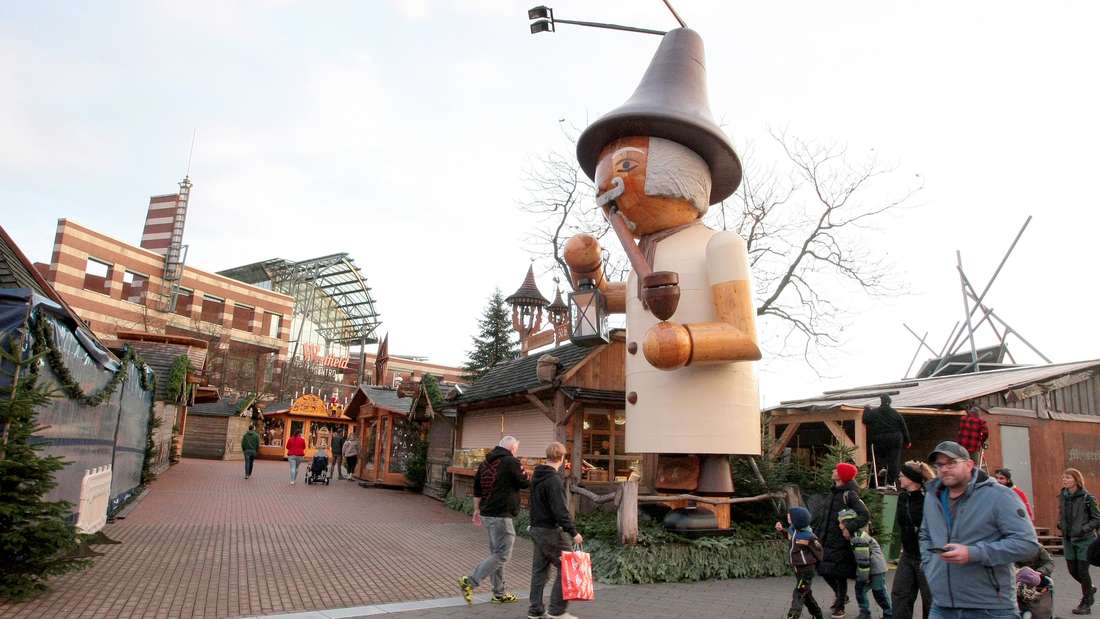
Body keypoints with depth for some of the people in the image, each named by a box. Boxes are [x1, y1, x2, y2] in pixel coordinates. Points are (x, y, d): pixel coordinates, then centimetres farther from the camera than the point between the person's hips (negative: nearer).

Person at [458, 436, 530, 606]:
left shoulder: (485, 462, 13)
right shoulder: (511, 462, -13)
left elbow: (477, 489, 17)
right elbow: (524, 483, -4)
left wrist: (477, 510, 25)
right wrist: (523, 473, 16)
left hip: (487, 514, 9)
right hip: (501, 516, -9)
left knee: (496, 552, 15)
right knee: (502, 555, -4)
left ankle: (499, 594, 21)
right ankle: (469, 582, -8)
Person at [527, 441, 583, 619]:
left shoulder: (536, 476, 9)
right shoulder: (554, 480, -19)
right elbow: (560, 510, -22)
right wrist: (573, 532, -19)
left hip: (536, 529, 9)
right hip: (551, 531, -9)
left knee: (539, 570, 13)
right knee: (565, 569, -1)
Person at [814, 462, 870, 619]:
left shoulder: (850, 495, -15)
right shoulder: (834, 493, 10)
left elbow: (865, 515, -23)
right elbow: (823, 515, 18)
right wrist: (815, 532, 19)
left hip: (841, 542, -8)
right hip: (827, 540, 8)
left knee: (840, 574, 3)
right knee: (824, 570, 13)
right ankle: (841, 596, 36)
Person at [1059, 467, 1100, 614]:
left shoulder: (1087, 498, -11)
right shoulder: (1062, 496, 4)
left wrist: (1085, 528, -19)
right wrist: (1060, 524, -1)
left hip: (1085, 540, -5)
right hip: (1068, 539, 5)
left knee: (1082, 570, -1)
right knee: (1073, 570, 9)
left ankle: (1086, 604, 15)